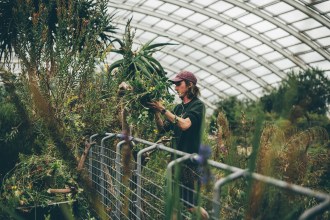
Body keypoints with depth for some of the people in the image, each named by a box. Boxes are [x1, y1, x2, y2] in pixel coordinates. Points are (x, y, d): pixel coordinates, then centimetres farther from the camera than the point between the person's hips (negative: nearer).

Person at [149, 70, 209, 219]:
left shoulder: (198, 105, -8)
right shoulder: (178, 108, 12)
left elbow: (185, 124, -25)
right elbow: (162, 129, 10)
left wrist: (163, 110, -22)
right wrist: (156, 112, -4)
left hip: (191, 161, -7)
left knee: (190, 205, -1)